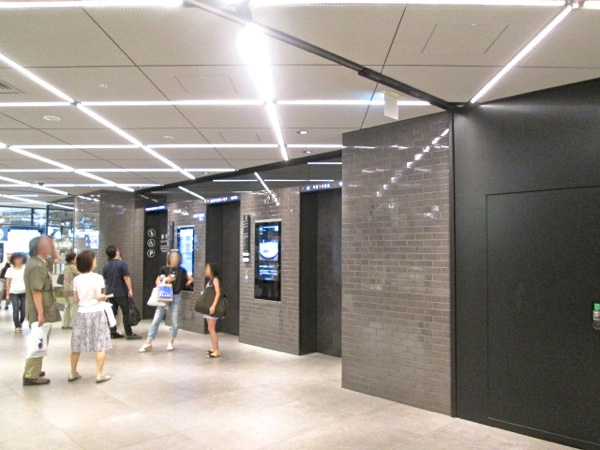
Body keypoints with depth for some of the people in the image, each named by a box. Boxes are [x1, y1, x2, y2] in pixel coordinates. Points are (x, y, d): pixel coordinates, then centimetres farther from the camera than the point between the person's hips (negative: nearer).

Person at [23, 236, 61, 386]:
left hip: (42, 310, 11)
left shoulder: (39, 262, 10)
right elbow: (36, 291, -26)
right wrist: (40, 313, -27)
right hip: (40, 311, -11)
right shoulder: (36, 266, -21)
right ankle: (31, 376, 2)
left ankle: (33, 370, 32)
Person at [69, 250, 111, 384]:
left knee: (77, 344, 13)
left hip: (82, 313, 5)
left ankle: (73, 373, 24)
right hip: (96, 313, -5)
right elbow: (98, 297, -15)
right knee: (100, 344, 1)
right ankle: (100, 374, 3)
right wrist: (105, 297, 5)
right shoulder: (97, 277, -11)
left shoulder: (76, 279, 2)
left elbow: (75, 300, 5)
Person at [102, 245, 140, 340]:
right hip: (121, 293, -6)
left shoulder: (105, 266, 7)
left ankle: (113, 333, 13)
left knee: (112, 313, 10)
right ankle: (129, 333, 0)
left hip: (110, 293, 6)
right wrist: (130, 290, -9)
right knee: (126, 313, -1)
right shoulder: (122, 264, -11)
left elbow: (104, 280, 16)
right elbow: (126, 278, -14)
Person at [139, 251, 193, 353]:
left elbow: (191, 279, 14)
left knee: (175, 321, 6)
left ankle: (171, 343, 19)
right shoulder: (164, 269, 0)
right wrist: (165, 280, -12)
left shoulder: (182, 271, 2)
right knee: (156, 320, -2)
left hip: (176, 297, 1)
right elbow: (157, 282, 6)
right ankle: (148, 343, 3)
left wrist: (183, 285, 3)